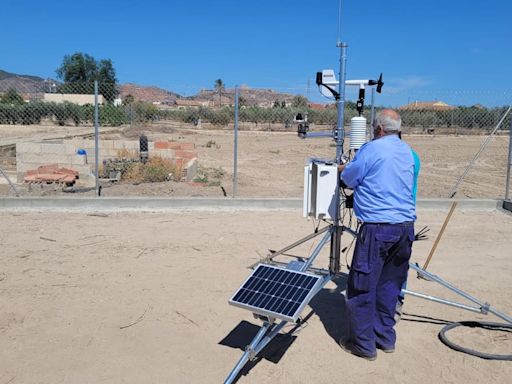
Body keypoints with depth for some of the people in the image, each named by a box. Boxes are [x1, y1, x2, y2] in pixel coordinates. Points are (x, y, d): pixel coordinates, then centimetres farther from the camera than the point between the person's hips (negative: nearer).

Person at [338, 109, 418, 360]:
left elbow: (349, 179, -1)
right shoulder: (407, 151, 14)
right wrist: (351, 168, 29)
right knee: (389, 284, 17)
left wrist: (344, 169, 23)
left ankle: (364, 344, 11)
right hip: (406, 226, 8)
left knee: (362, 286, 3)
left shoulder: (372, 149, -8)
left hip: (378, 228, -7)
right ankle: (386, 338, 27)